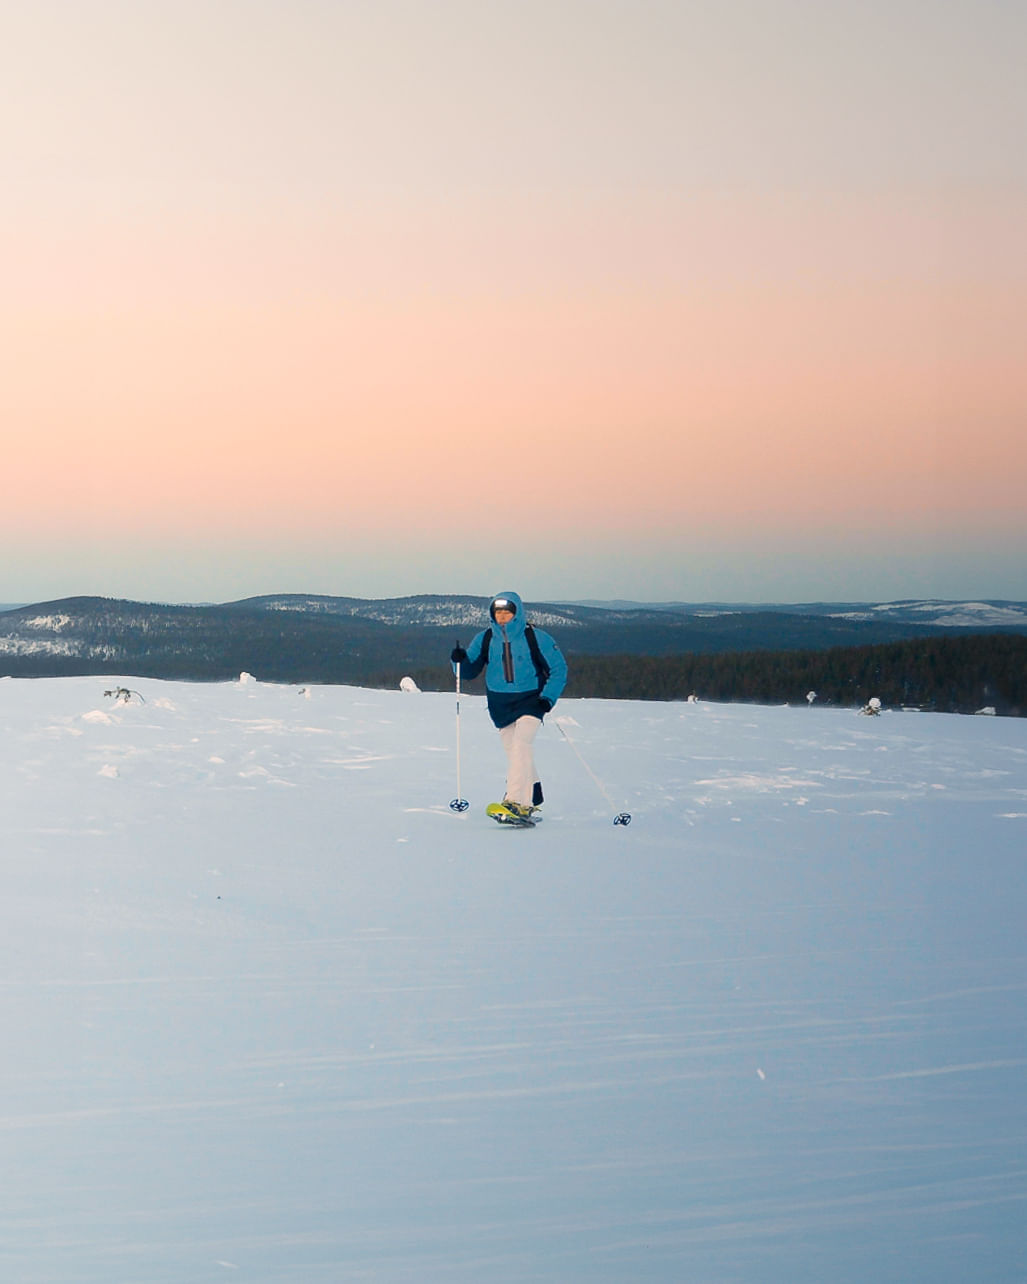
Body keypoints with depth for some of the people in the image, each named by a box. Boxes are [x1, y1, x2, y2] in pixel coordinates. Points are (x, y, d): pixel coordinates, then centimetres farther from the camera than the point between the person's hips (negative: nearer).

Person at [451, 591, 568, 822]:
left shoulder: (535, 638, -7)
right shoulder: (484, 639, 2)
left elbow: (558, 669, 0)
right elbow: (470, 671, 9)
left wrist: (548, 698, -12)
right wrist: (460, 661, -14)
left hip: (530, 701, -4)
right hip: (500, 705, 5)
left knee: (521, 744, -24)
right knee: (514, 753, 9)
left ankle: (517, 802, -33)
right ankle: (533, 799, 28)